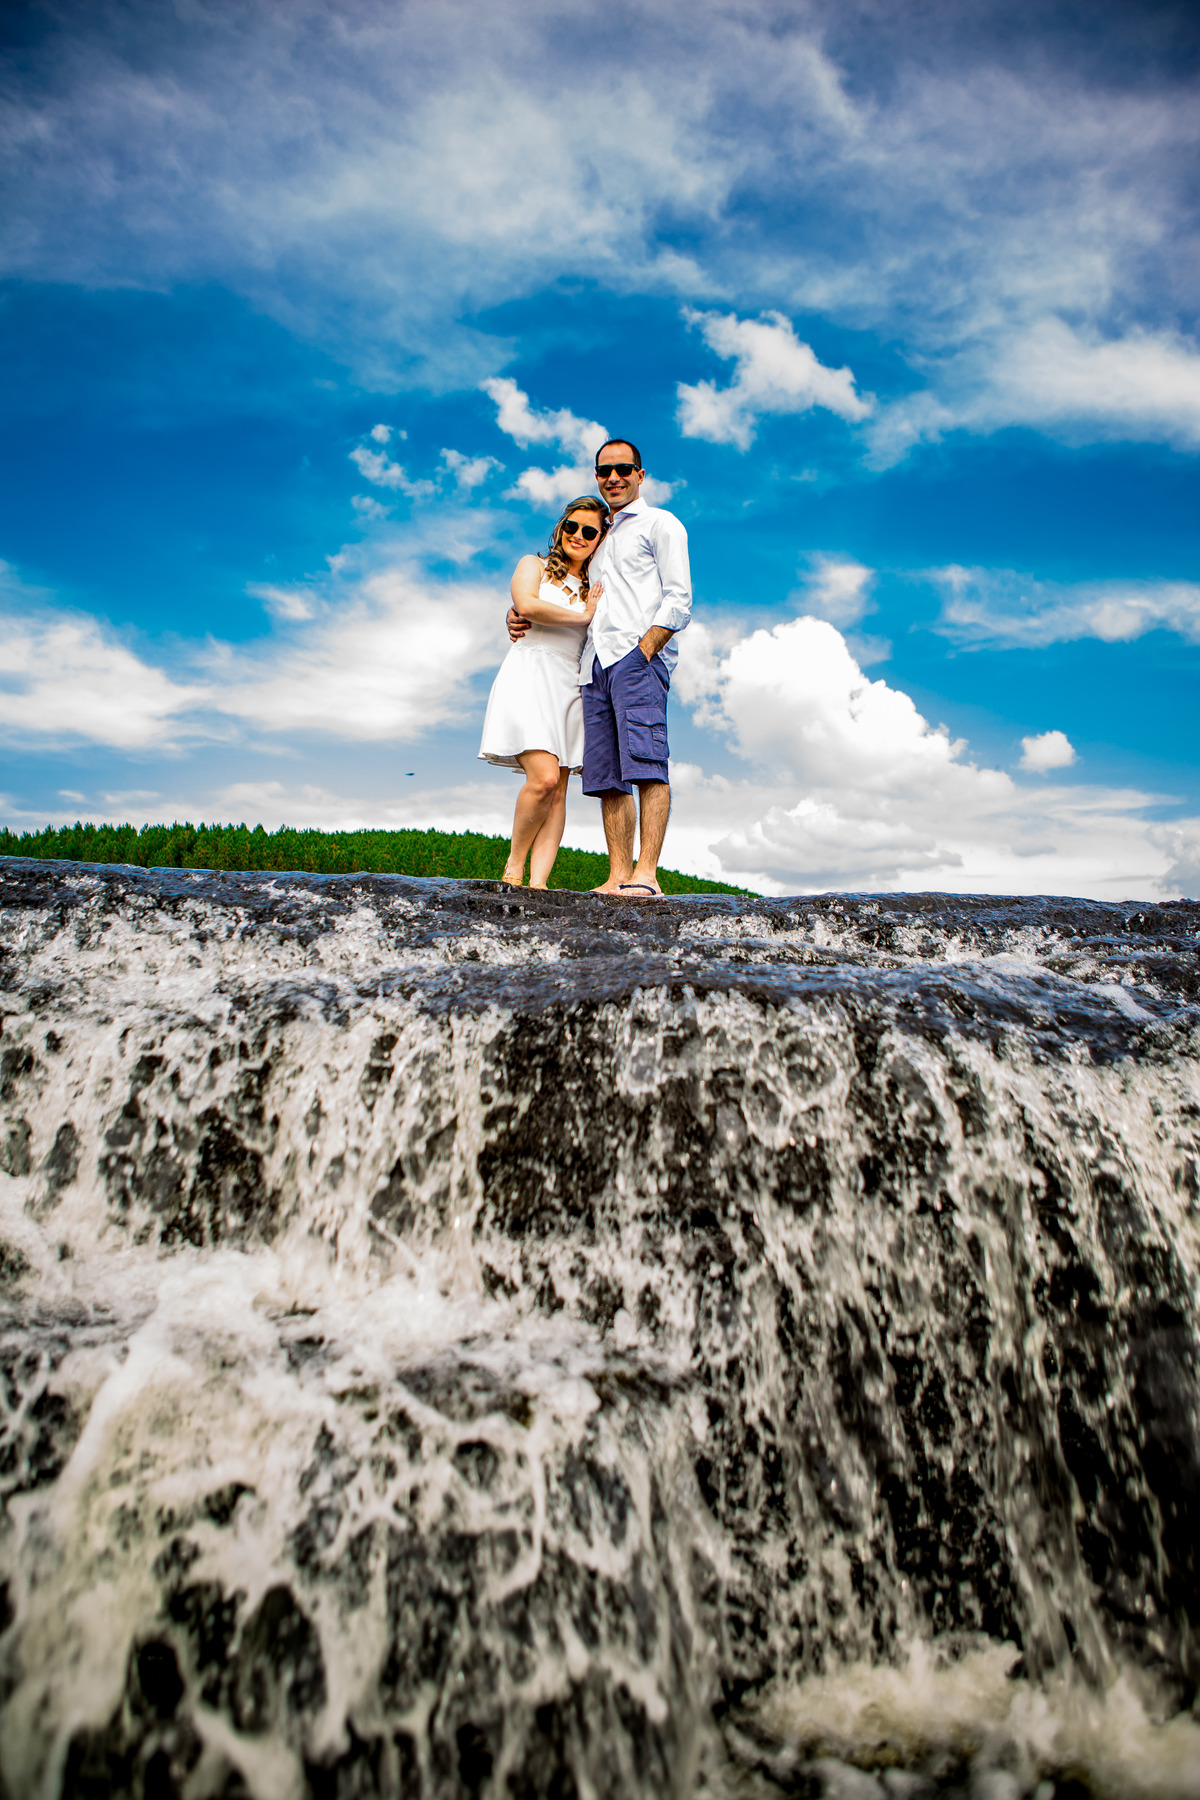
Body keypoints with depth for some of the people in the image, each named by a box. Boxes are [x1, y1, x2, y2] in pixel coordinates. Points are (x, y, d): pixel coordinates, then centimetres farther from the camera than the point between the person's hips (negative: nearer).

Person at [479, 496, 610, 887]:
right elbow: (528, 605, -9)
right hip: (529, 675, -5)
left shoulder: (594, 589, 24)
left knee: (558, 791, -7)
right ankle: (514, 864, -4)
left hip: (570, 686, 5)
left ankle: (538, 881, -12)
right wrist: (583, 617, -1)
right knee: (544, 779, -21)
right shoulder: (534, 565, 12)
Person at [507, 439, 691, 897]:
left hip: (640, 654, -7)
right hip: (595, 662, 7)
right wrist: (520, 615, 20)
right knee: (607, 776, -3)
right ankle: (618, 877, -6)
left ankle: (646, 874, -27)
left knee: (645, 763, -21)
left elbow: (679, 600, 0)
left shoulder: (660, 524, 12)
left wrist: (644, 650, -14)